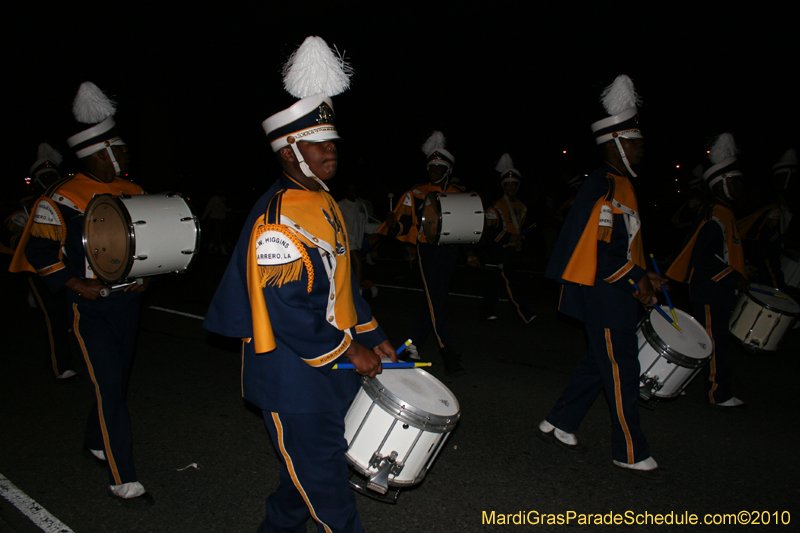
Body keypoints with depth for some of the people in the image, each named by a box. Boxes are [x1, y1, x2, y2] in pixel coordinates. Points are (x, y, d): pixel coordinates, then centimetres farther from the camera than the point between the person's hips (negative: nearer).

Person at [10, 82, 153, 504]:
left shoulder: (133, 193, 7)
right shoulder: (61, 199, -10)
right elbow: (40, 251, -7)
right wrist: (73, 284, -18)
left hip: (127, 300, 7)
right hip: (90, 304, -6)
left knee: (117, 377, 18)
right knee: (108, 386, -7)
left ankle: (96, 442, 43)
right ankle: (123, 480, 1)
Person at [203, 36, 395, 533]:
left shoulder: (325, 205, 10)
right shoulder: (277, 220, -22)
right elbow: (287, 308, -26)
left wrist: (373, 337, 13)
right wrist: (349, 349, -18)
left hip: (330, 369, 10)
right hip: (296, 382, -9)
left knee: (307, 469, 24)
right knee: (327, 484, 5)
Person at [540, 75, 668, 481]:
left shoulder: (620, 184, 15)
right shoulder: (605, 189, -18)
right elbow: (602, 251, -24)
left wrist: (640, 275, 12)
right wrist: (637, 281, -17)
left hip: (615, 293, 10)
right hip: (605, 296, -10)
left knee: (599, 363, 17)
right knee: (621, 371, -1)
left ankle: (558, 425, 29)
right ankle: (631, 453, 12)